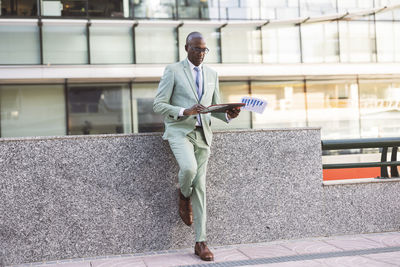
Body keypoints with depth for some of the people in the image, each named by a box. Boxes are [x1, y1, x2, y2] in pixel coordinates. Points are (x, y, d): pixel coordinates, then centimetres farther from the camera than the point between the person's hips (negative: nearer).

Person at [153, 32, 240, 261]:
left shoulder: (212, 75, 14)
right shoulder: (173, 71, 0)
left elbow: (215, 107, 18)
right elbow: (159, 105, -5)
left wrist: (228, 115, -5)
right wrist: (185, 111, -21)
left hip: (203, 133, 4)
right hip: (179, 130, -4)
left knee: (200, 186, 2)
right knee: (189, 167, -32)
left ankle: (201, 242, 6)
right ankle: (184, 195, 6)